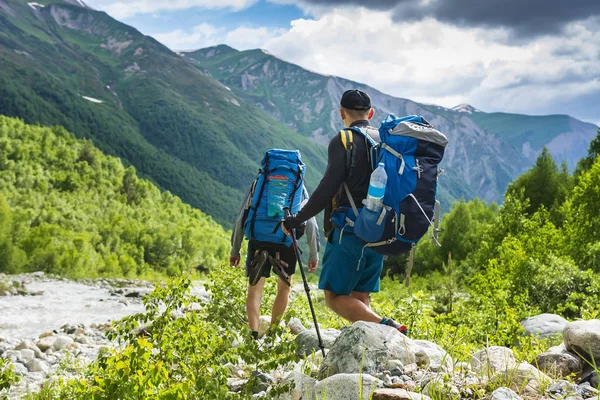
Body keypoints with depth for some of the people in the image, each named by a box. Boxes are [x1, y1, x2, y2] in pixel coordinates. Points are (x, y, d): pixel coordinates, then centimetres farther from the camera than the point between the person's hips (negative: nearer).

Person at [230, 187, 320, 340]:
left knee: (254, 290, 7)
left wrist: (235, 250, 18)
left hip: (259, 238, 0)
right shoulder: (299, 188, 20)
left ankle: (253, 334, -9)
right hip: (287, 240, 0)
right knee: (284, 288, 19)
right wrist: (313, 255, 15)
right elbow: (310, 222, 13)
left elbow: (241, 218, 16)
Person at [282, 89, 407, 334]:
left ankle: (387, 327, -22)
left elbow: (328, 189, -17)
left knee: (335, 298, -3)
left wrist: (296, 220, -8)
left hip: (350, 231, -7)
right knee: (360, 300, 13)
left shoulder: (343, 141, -8)